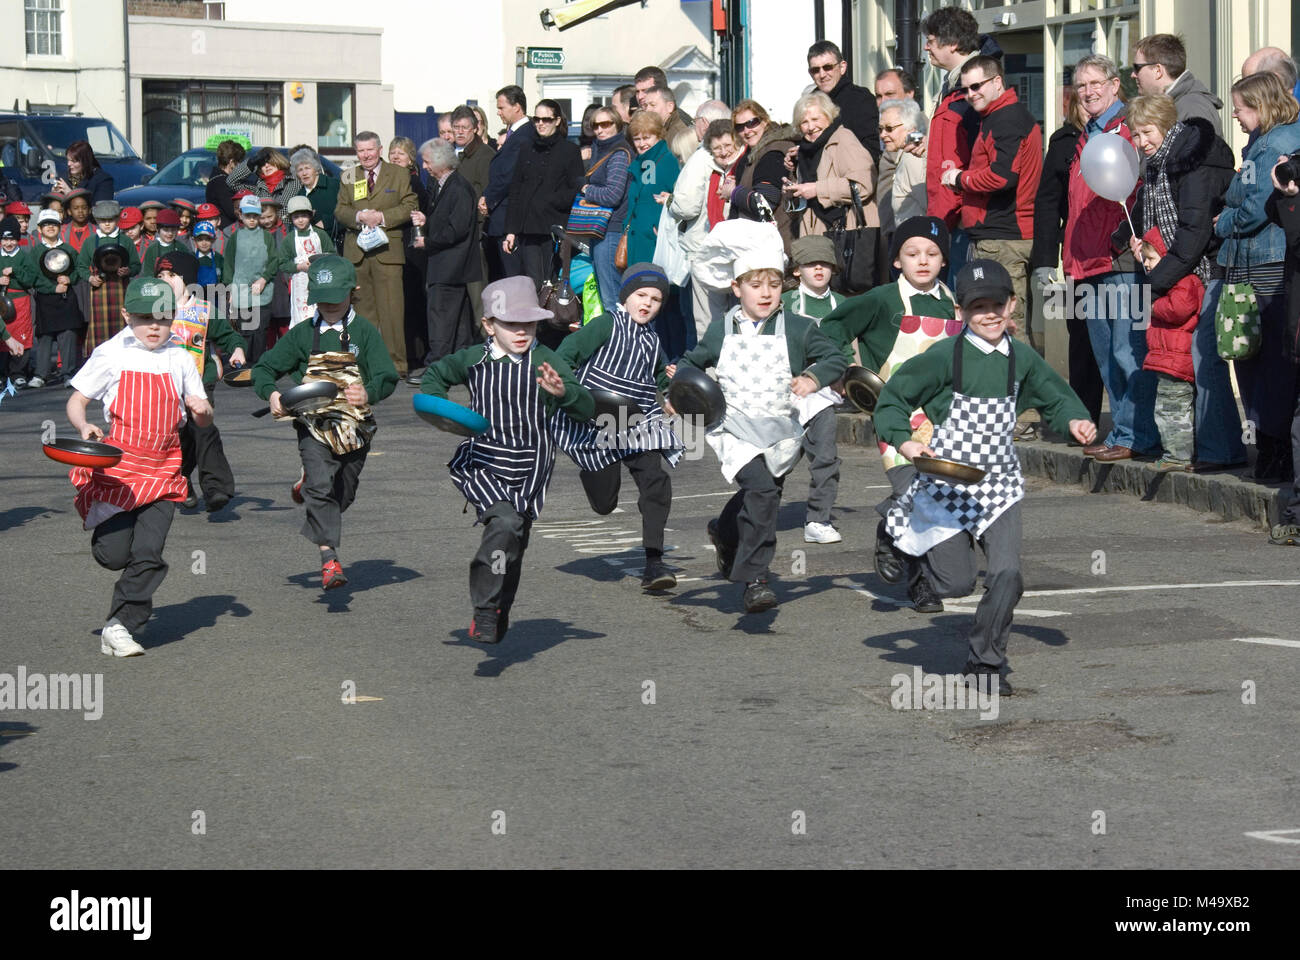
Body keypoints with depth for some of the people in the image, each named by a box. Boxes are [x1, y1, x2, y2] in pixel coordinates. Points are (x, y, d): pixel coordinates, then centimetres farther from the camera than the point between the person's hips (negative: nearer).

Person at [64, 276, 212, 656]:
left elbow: (203, 420, 14)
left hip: (162, 472, 2)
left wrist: (202, 409, -11)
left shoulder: (180, 359, 7)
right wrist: (83, 426, -17)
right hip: (116, 465, -2)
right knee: (113, 555, -4)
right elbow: (76, 401, 5)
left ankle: (119, 627, 1)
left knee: (148, 555, -9)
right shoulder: (110, 355, -1)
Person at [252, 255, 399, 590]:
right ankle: (329, 558, -20)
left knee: (343, 495, 13)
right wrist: (271, 393, -10)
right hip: (314, 426, -1)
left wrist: (368, 393, -27)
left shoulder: (365, 332, 2)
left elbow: (387, 377, -5)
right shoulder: (302, 335, 7)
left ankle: (308, 483, 47)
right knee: (321, 487, -20)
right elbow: (264, 368, 12)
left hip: (354, 425, 1)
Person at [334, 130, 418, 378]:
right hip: (356, 252, 3)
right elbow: (340, 211, 11)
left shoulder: (399, 175, 7)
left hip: (387, 251, -3)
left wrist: (382, 217, -12)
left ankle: (396, 363, -4)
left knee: (391, 310, -7)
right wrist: (359, 216, -10)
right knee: (362, 309, 4)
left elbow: (409, 207, 1)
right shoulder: (348, 177, 15)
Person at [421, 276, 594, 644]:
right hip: (482, 462, -1)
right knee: (505, 522, -26)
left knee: (515, 544, 10)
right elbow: (437, 373, 20)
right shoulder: (473, 359, -2)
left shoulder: (546, 363, -7)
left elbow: (587, 411, -14)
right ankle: (485, 611, -16)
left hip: (529, 469, 1)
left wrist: (561, 391, -33)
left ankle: (499, 613, 36)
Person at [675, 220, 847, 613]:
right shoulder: (721, 330, 6)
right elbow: (695, 361, 21)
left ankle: (724, 532, 51)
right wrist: (680, 381, 1)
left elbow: (835, 359, 3)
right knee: (761, 489, -25)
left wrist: (813, 378, -16)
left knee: (762, 499, 15)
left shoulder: (797, 329, 1)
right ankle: (754, 580, -24)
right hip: (734, 427, -2)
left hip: (780, 431, 2)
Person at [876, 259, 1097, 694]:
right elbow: (893, 396, -4)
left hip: (998, 487, 3)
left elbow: (1056, 398, 18)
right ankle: (908, 543, 33)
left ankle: (985, 663, 11)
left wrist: (1075, 421, -3)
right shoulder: (946, 356, -11)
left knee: (1007, 576, -10)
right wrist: (903, 441, -19)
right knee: (957, 582, -1)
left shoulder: (1021, 358, 2)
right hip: (947, 486, -3)